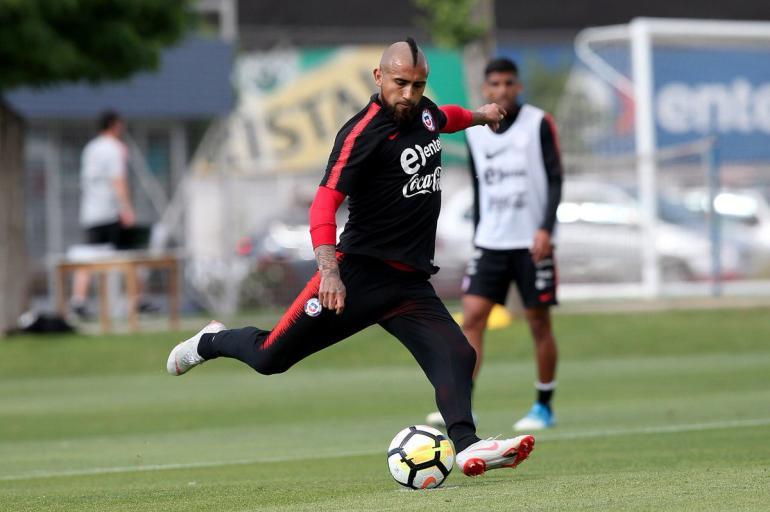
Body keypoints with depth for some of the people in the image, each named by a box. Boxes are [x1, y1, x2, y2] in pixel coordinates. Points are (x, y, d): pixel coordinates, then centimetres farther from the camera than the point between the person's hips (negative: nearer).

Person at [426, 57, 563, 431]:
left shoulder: (539, 124, -4)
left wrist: (546, 229, -16)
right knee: (472, 317, -8)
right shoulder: (474, 132, 8)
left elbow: (555, 179, -6)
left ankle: (543, 407, 14)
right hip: (490, 243, 3)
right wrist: (478, 235, 15)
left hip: (532, 243, -3)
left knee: (539, 323, 1)